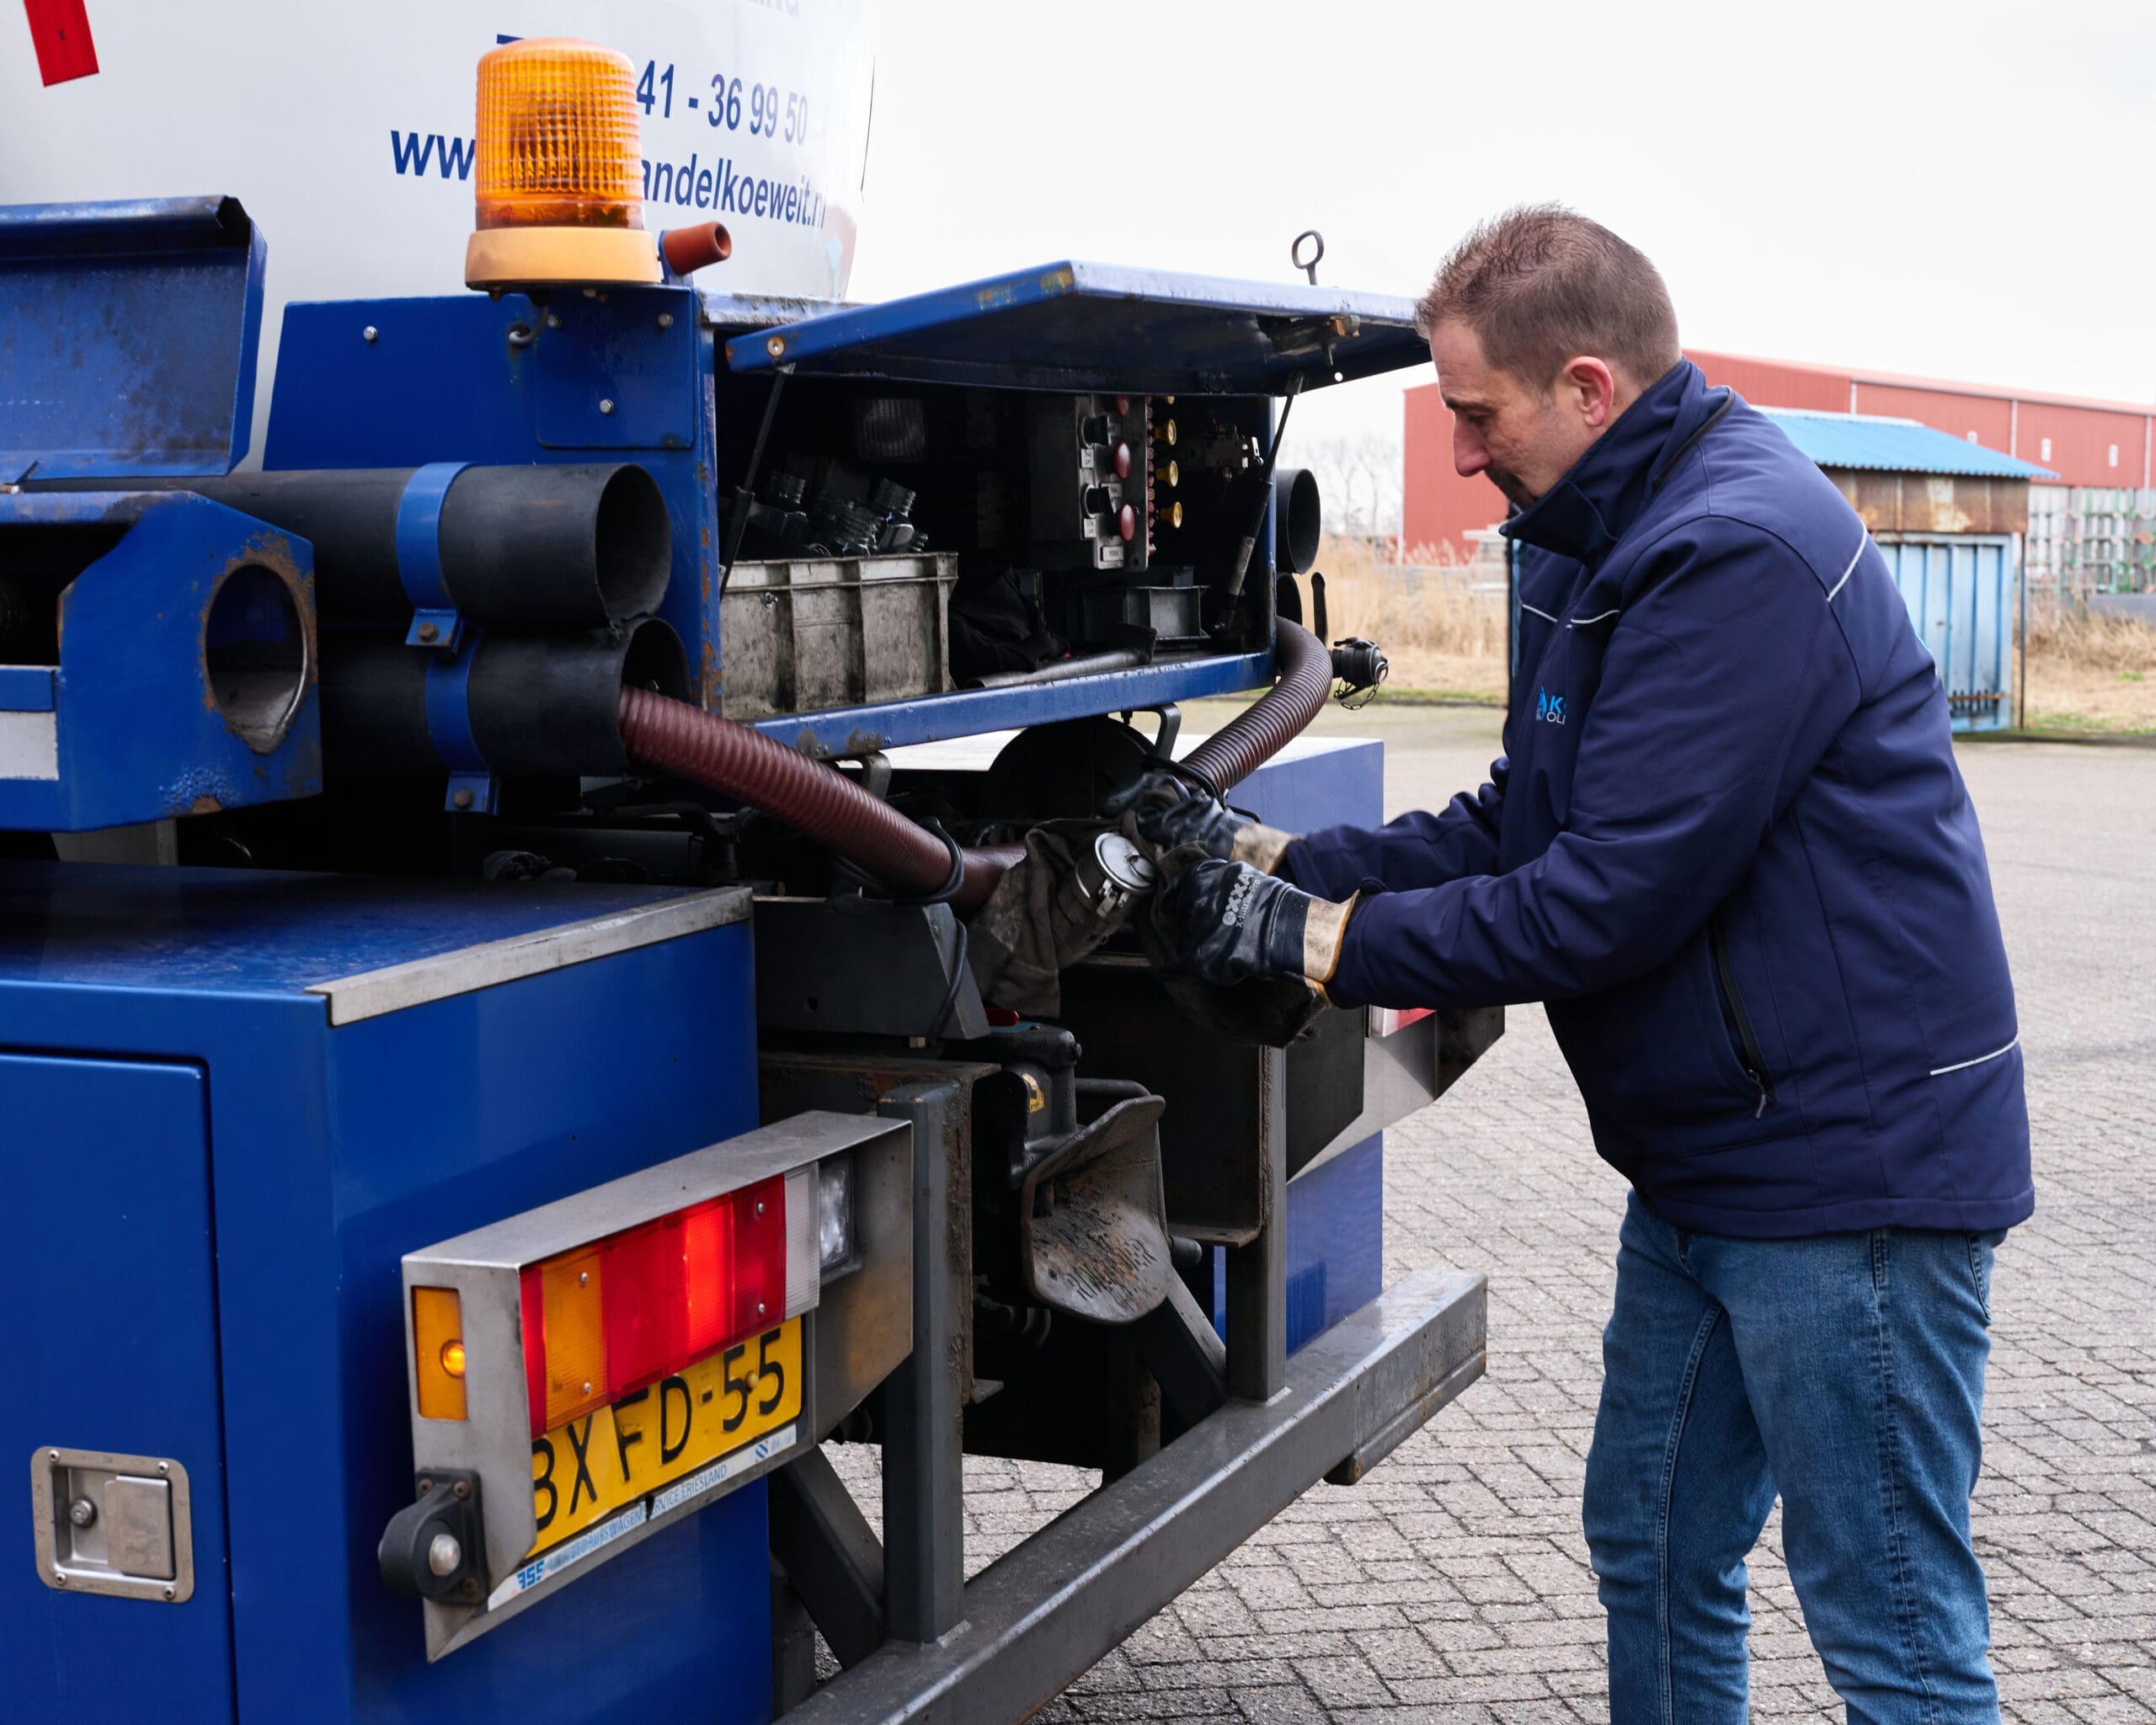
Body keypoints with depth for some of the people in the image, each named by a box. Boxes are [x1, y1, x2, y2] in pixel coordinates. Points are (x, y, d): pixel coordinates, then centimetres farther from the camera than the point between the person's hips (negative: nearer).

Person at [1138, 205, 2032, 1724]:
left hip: (1850, 1162, -10)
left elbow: (1609, 899, -25)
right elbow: (1520, 823, 13)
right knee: (1653, 1554, 19)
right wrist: (1271, 857, 2)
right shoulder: (1608, 542, 12)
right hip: (1710, 1161, 11)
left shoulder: (1739, 552, -22)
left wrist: (1316, 942, -18)